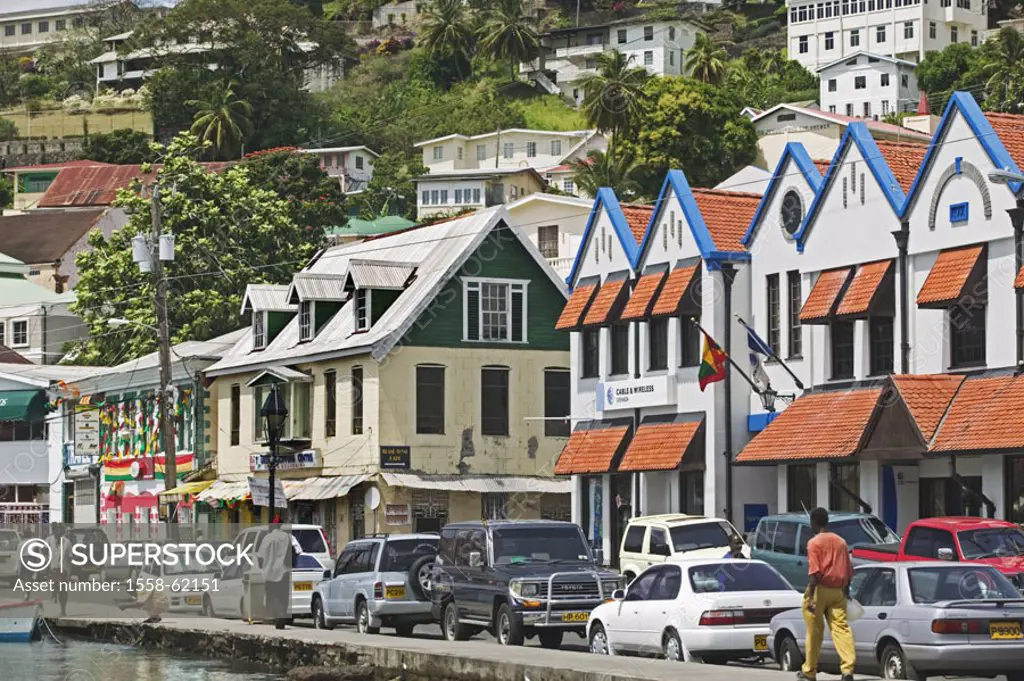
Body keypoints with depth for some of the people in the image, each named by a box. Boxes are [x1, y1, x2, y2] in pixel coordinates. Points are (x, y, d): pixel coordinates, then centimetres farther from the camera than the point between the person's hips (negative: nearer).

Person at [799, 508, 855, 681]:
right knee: (841, 627, -2)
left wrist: (810, 597, -19)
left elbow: (814, 572, -16)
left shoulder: (814, 542, -6)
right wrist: (845, 591, 23)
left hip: (821, 589, -4)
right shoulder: (840, 542, 12)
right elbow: (848, 572, 14)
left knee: (814, 632, 6)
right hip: (838, 591, 5)